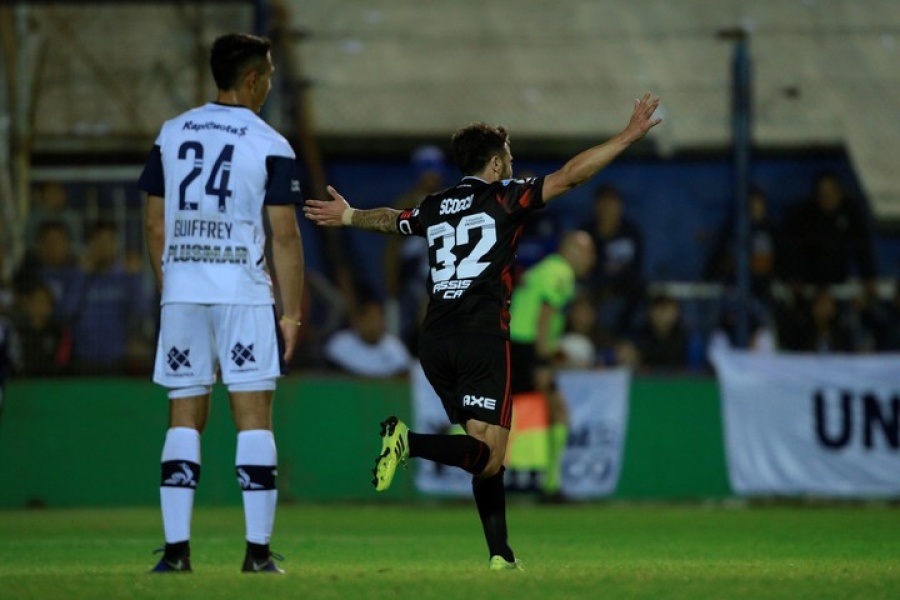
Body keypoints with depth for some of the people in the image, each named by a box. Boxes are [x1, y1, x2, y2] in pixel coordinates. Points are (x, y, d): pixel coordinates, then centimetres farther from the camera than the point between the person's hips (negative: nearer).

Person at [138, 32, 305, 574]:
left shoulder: (171, 135, 9)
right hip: (244, 292, -4)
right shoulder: (270, 146, -4)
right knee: (254, 417, 1)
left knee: (185, 417, 7)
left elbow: (155, 227, 12)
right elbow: (285, 237, -6)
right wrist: (292, 314, -1)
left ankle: (177, 550, 1)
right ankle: (258, 552, -3)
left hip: (181, 291, 4)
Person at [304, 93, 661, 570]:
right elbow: (570, 175, -5)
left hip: (434, 341, 6)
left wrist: (347, 216, 58)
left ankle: (500, 554, 6)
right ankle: (410, 441, -33)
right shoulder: (503, 197, 2)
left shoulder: (435, 208, 17)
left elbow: (390, 220, 37)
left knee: (486, 453, 12)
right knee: (489, 457, -10)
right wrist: (628, 136, 0)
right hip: (482, 337, -6)